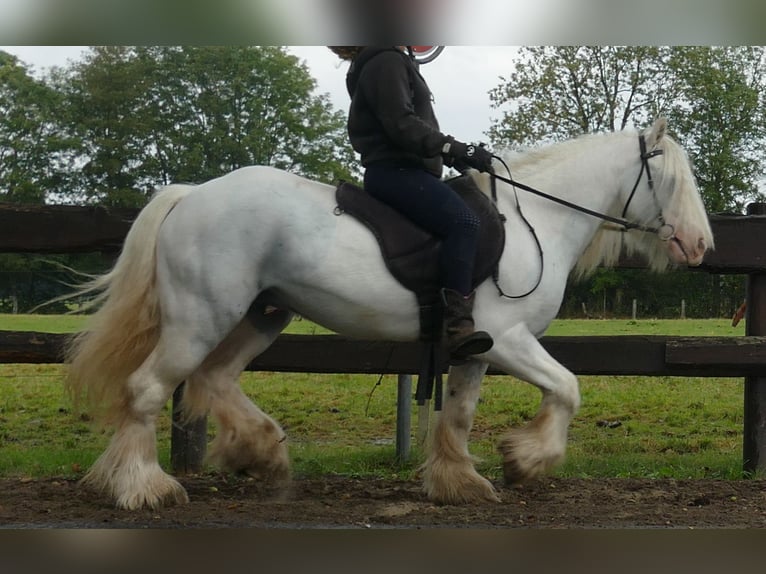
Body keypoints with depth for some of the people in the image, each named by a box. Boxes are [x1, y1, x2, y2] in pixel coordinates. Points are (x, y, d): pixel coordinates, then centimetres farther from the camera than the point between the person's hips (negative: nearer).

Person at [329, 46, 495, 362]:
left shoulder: (396, 62, 26)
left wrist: (451, 153, 16)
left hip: (404, 170, 12)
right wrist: (455, 149, -23)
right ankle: (458, 327, -39)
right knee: (463, 222, -29)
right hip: (396, 170, -12)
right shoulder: (386, 63, -9)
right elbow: (402, 125, -20)